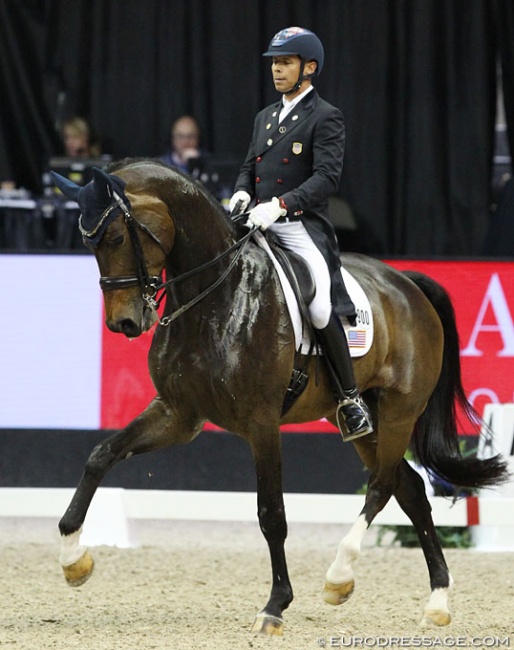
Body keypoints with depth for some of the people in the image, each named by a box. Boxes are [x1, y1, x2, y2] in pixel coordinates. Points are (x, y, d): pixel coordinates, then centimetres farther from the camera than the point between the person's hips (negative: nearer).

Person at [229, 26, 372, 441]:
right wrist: (242, 193, -2)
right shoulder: (265, 118, 20)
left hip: (302, 228, -7)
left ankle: (350, 400, -12)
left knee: (320, 308, -23)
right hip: (260, 227, 7)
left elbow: (327, 177, -14)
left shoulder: (326, 118, -3)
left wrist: (279, 204, -25)